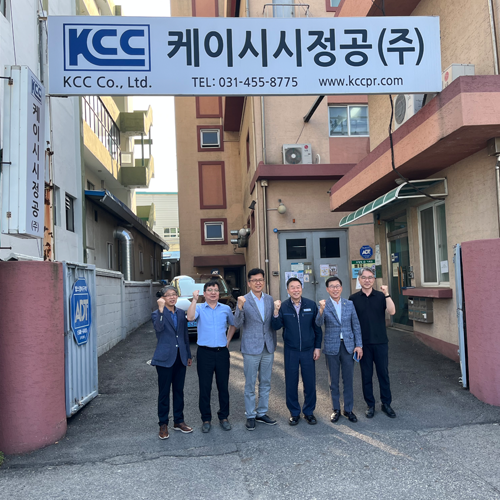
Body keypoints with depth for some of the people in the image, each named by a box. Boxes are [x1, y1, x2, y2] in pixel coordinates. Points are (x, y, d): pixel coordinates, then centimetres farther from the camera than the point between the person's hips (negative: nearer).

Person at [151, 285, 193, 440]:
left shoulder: (181, 313, 10)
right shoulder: (157, 313, -5)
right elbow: (159, 327, -28)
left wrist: (188, 355, 15)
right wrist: (161, 309, -35)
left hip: (180, 357, 5)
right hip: (165, 358, -5)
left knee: (179, 391, 13)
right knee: (164, 392, 4)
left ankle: (179, 421, 25)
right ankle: (163, 424, 15)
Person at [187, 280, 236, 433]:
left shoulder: (226, 309, 8)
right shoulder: (199, 308, 1)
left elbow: (232, 325, 23)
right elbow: (190, 317, -21)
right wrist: (194, 299, -21)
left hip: (222, 352, 2)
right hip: (205, 352, -2)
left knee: (223, 386, 8)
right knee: (205, 387, 4)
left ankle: (223, 417, 22)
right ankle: (206, 419, 16)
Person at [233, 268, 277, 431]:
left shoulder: (269, 299, 6)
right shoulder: (243, 300, -8)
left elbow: (273, 323, 12)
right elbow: (237, 324, -14)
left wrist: (274, 343, 4)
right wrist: (240, 308, -28)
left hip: (268, 348, 5)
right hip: (251, 348, -4)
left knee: (265, 383, 13)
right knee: (250, 384, 5)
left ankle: (262, 413, 26)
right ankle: (250, 416, 17)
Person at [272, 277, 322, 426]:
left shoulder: (311, 305, -3)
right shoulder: (283, 306, -4)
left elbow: (317, 328, 2)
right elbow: (276, 326, -14)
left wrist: (317, 347, 1)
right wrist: (276, 312, -30)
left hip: (308, 350, 0)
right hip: (291, 351, 0)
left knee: (310, 383, 8)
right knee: (291, 383, 8)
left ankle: (309, 412, 26)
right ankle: (294, 412, 26)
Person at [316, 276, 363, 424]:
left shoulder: (350, 304, 3)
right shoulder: (324, 306, -5)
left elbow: (356, 325, 6)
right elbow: (318, 323, -20)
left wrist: (358, 345, 1)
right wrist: (321, 310, -38)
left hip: (348, 346, 2)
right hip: (332, 347, -2)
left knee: (348, 380, 10)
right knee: (333, 381, 10)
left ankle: (348, 409, 24)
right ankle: (336, 410, 23)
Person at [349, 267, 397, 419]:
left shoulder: (381, 296, 2)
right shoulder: (354, 298, 2)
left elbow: (392, 311, -12)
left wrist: (386, 294, -22)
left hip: (380, 342, 0)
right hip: (363, 343, 0)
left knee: (383, 373, 7)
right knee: (366, 375, 8)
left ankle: (386, 403, 21)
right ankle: (370, 405, 20)